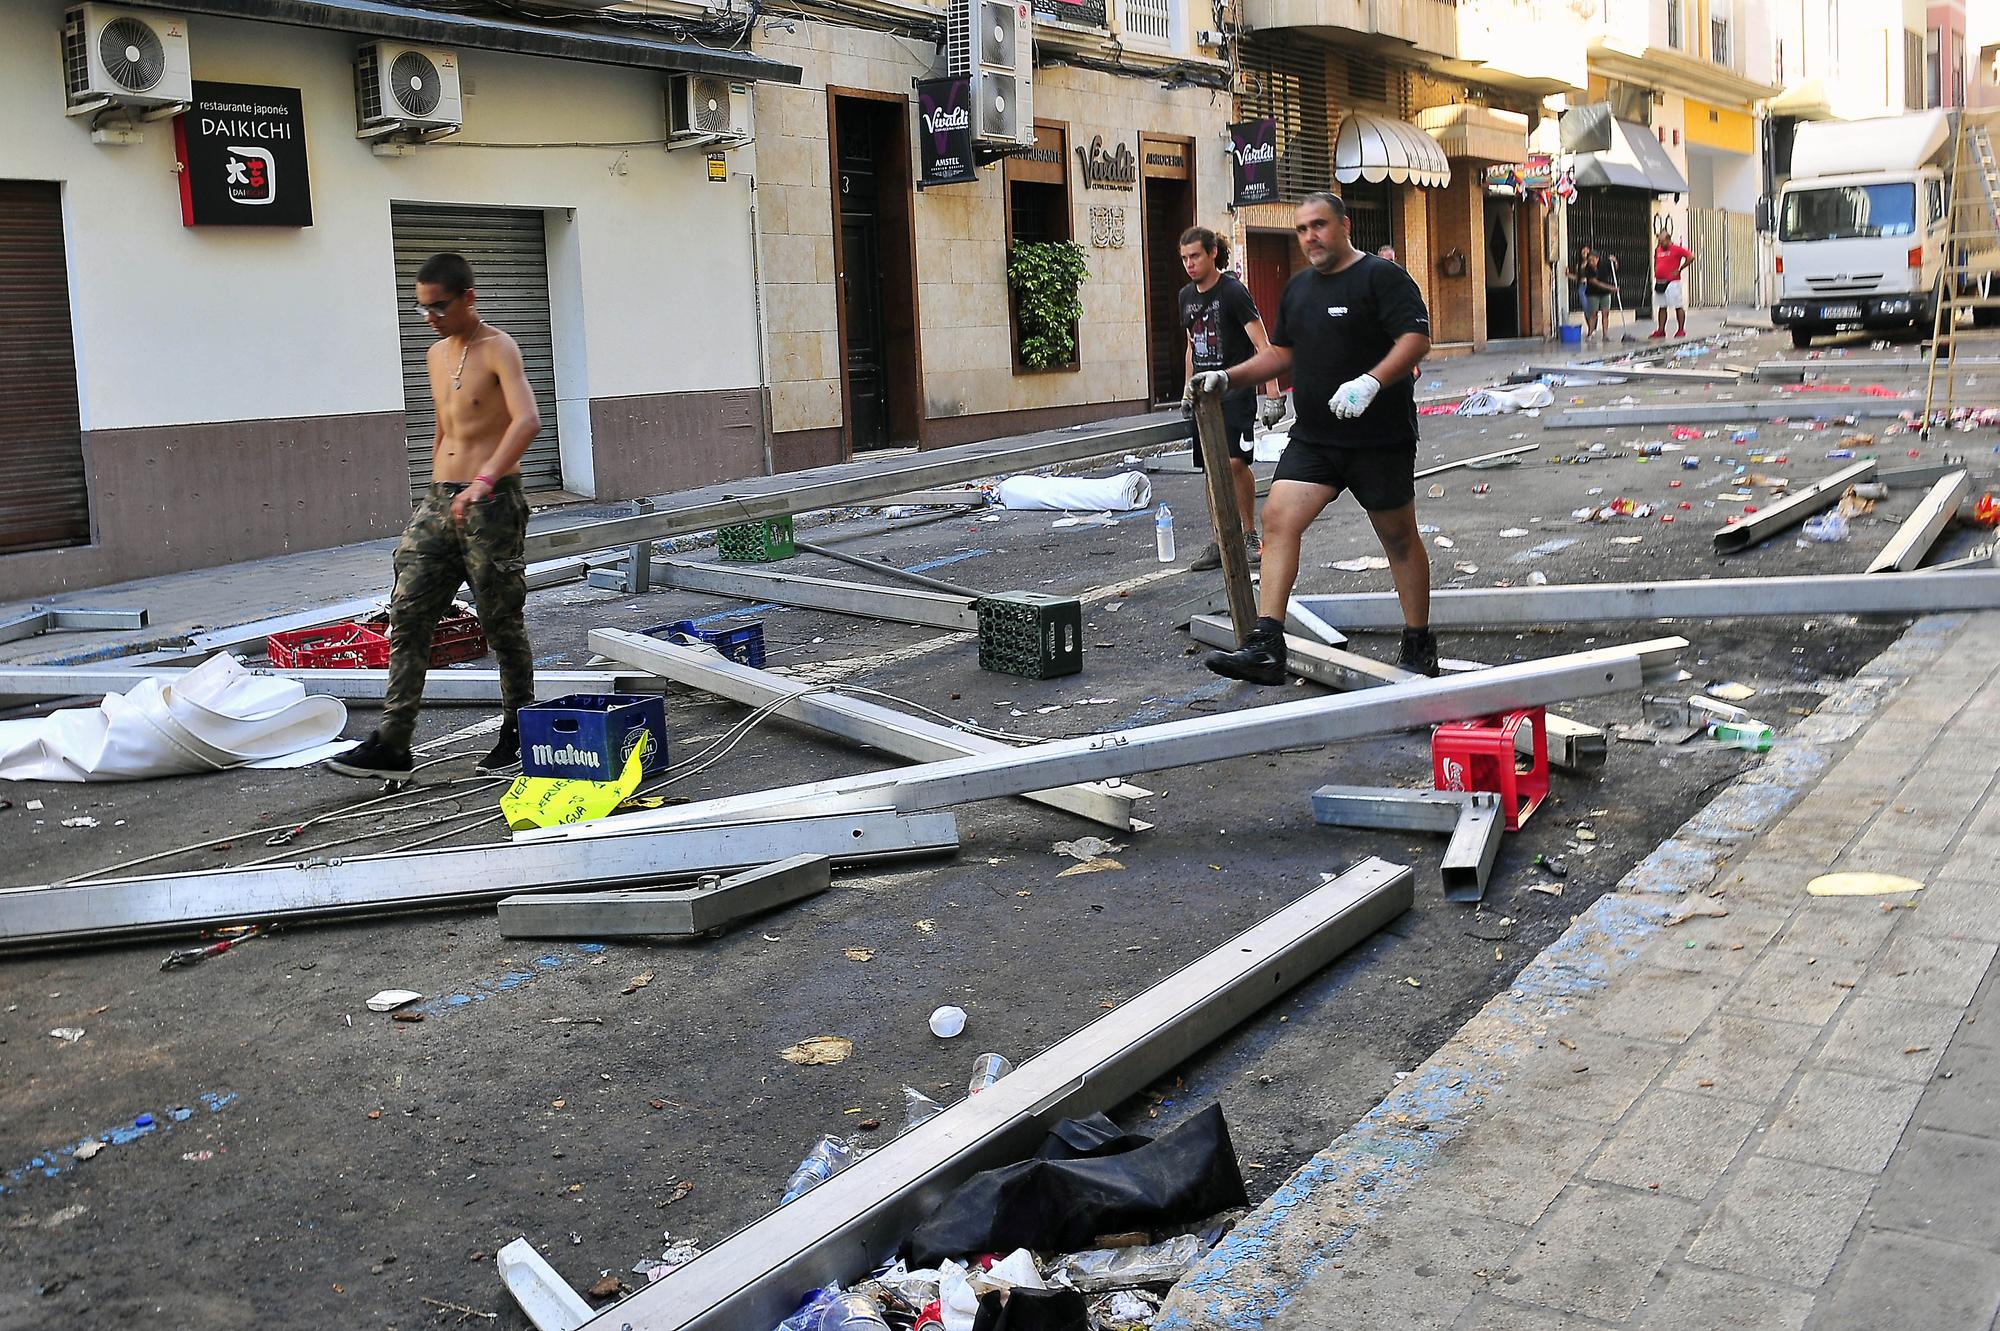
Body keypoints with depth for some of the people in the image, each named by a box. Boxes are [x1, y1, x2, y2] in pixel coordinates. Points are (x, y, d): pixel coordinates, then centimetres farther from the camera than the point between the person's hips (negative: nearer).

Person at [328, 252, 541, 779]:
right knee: (408, 615, 0)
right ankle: (391, 744, 0)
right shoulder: (437, 354, 16)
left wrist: (483, 481, -37)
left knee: (502, 621, 2)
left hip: (492, 501, -8)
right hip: (440, 499, 8)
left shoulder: (497, 349, -9)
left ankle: (517, 731, 18)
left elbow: (527, 420, -26)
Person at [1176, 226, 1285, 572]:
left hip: (1235, 390, -7)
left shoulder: (1233, 291, -10)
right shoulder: (1187, 296, 12)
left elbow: (1262, 345, -14)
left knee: (1235, 462, -17)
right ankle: (1221, 542, 13)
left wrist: (1272, 395, -21)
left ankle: (1249, 535, -1)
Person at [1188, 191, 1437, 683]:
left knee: (1399, 537, 6)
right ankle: (1266, 647, -16)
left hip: (1379, 438, -6)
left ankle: (1420, 647, 21)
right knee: (1278, 519, -11)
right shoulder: (1298, 286, 15)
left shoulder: (1381, 276, -7)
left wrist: (1370, 382, -31)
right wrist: (1228, 377, 13)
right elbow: (1282, 351, 25)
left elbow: (1417, 338, -17)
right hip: (1313, 437, 6)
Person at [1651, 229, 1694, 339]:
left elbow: (1690, 257, -13)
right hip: (1659, 283, 7)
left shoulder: (1676, 249, -8)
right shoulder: (1657, 250, 13)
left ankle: (1681, 330, 1)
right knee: (1661, 307, 10)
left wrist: (1679, 270, -12)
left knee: (1678, 306, -2)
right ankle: (1660, 330, 15)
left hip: (1672, 282, -7)